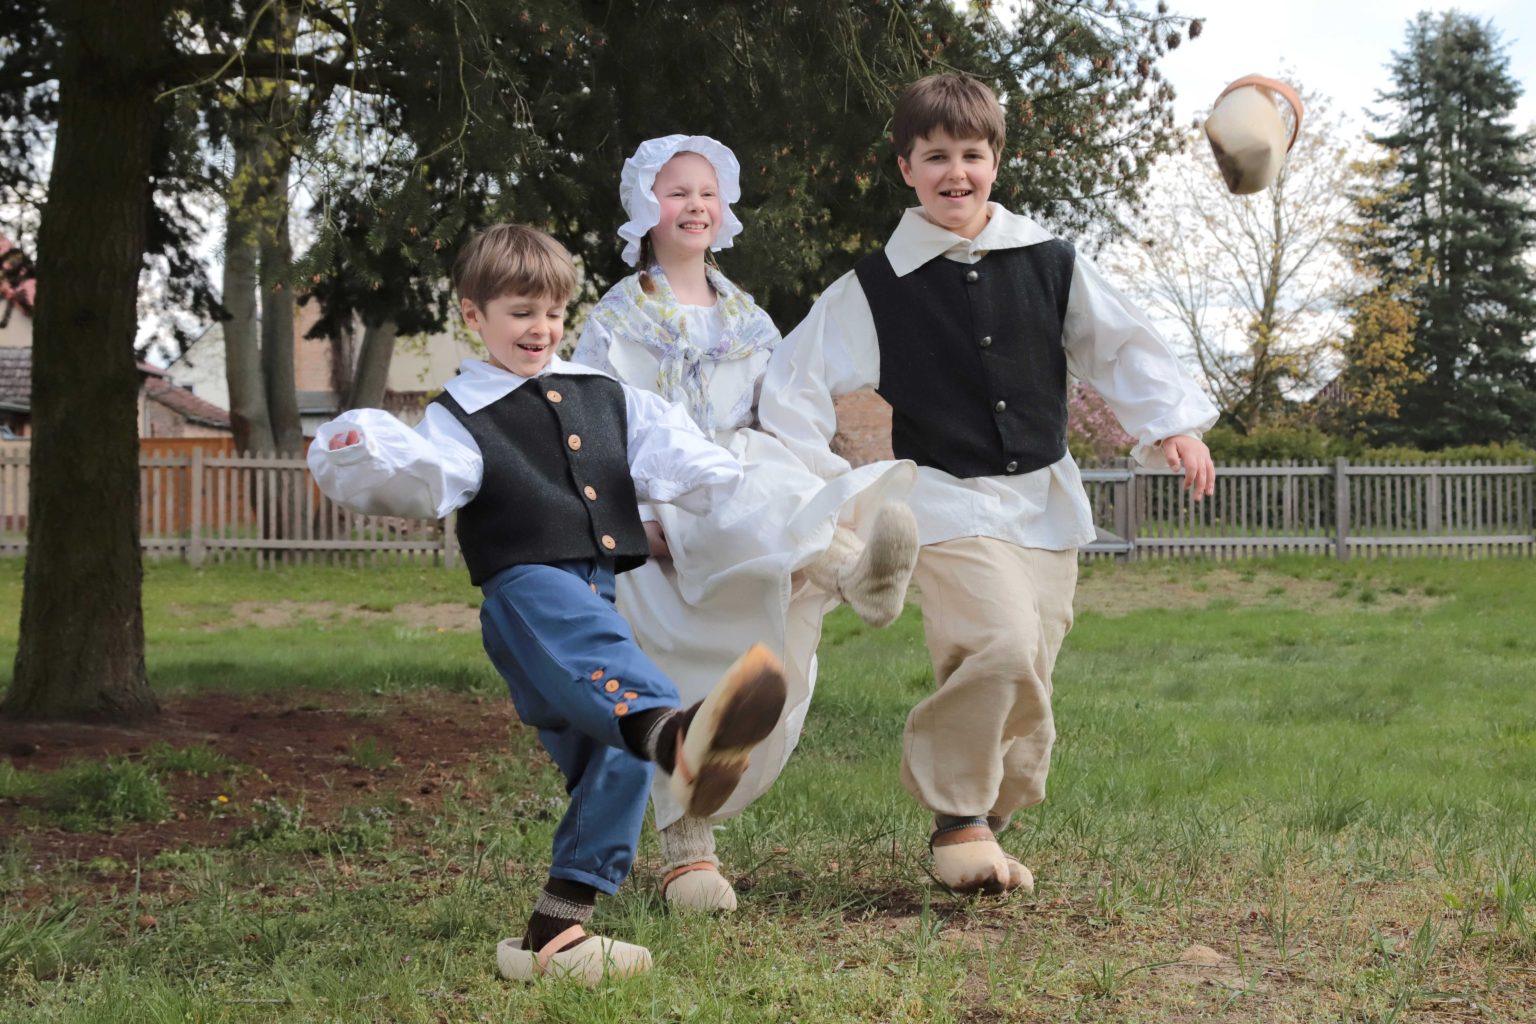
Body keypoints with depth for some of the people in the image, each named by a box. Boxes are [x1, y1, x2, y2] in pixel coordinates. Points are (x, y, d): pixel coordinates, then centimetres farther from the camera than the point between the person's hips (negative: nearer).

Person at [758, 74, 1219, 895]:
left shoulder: (1049, 264, 4)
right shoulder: (874, 288, -3)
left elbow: (1120, 347, 15)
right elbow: (796, 381, 1)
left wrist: (1172, 426, 7)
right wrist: (812, 481, -5)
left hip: (1045, 501, 4)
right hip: (947, 499, -4)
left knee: (1026, 678, 5)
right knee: (1000, 645, -24)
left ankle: (979, 826, 23)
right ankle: (955, 813, -7)